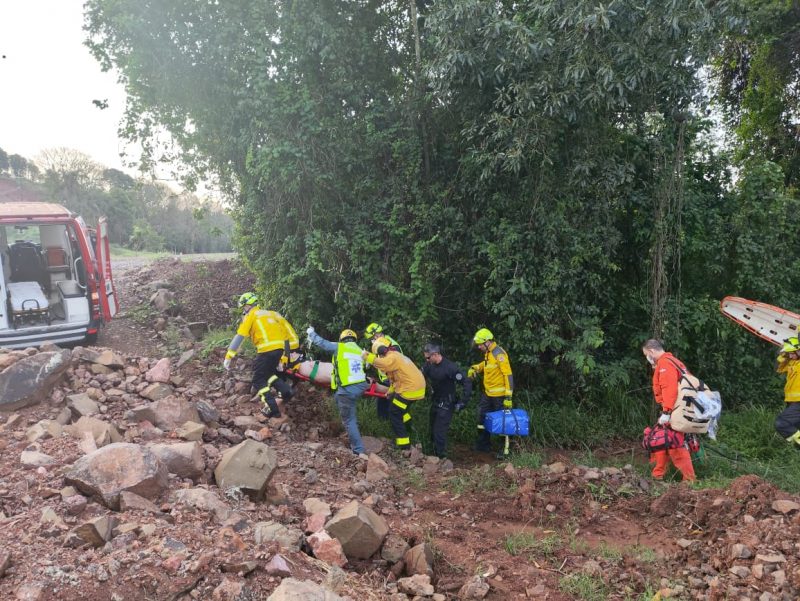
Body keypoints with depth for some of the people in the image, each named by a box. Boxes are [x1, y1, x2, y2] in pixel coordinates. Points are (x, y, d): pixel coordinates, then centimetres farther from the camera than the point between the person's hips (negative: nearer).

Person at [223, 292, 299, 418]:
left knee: (258, 380, 5)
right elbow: (284, 329, 25)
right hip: (281, 348, 6)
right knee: (269, 372, 28)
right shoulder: (270, 313, 27)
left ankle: (272, 408, -4)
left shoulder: (250, 316, 10)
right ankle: (285, 390, 12)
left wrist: (229, 356, 0)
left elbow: (239, 336, 1)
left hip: (268, 349, -6)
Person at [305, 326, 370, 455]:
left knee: (349, 420, 5)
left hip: (347, 390, -5)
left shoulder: (338, 347, 1)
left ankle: (359, 450, 5)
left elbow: (320, 342, 9)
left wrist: (310, 332, 25)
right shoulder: (360, 351, 14)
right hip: (360, 386, 5)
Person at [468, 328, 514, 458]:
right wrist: (475, 368, 11)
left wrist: (508, 396, -26)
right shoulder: (488, 353, 8)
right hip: (488, 394, 9)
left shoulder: (499, 354, -20)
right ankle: (483, 445, 28)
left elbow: (508, 375, -23)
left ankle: (505, 450, 11)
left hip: (499, 395, -9)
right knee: (482, 418, 15)